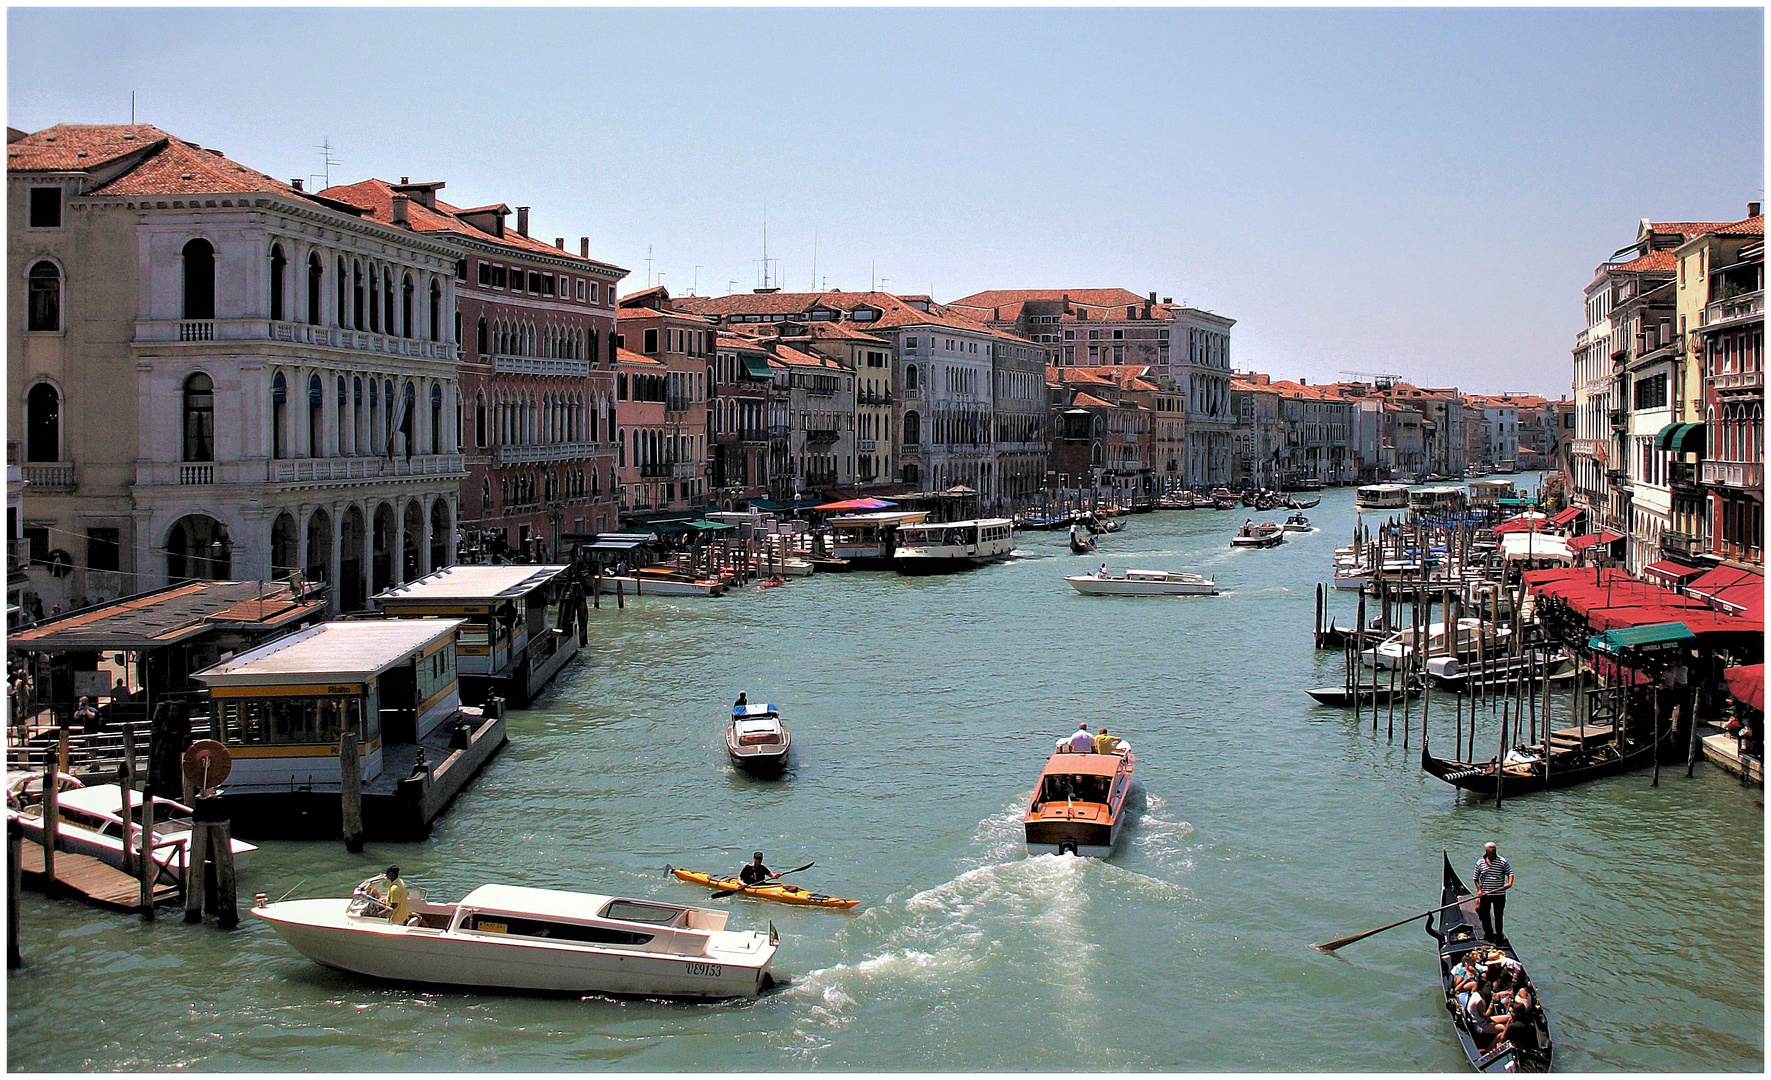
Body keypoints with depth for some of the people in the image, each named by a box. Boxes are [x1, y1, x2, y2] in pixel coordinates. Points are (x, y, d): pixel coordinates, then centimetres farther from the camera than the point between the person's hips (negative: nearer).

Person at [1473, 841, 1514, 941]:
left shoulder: (1503, 862, -2)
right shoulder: (1480, 863, 2)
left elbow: (1510, 873, -1)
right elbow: (1476, 878, 8)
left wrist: (1509, 883, -20)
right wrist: (1479, 890, -3)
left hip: (1499, 894, -2)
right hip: (1484, 894, 2)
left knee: (1498, 915, 5)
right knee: (1485, 915, 7)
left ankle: (1499, 935, 18)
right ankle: (1488, 933, 23)